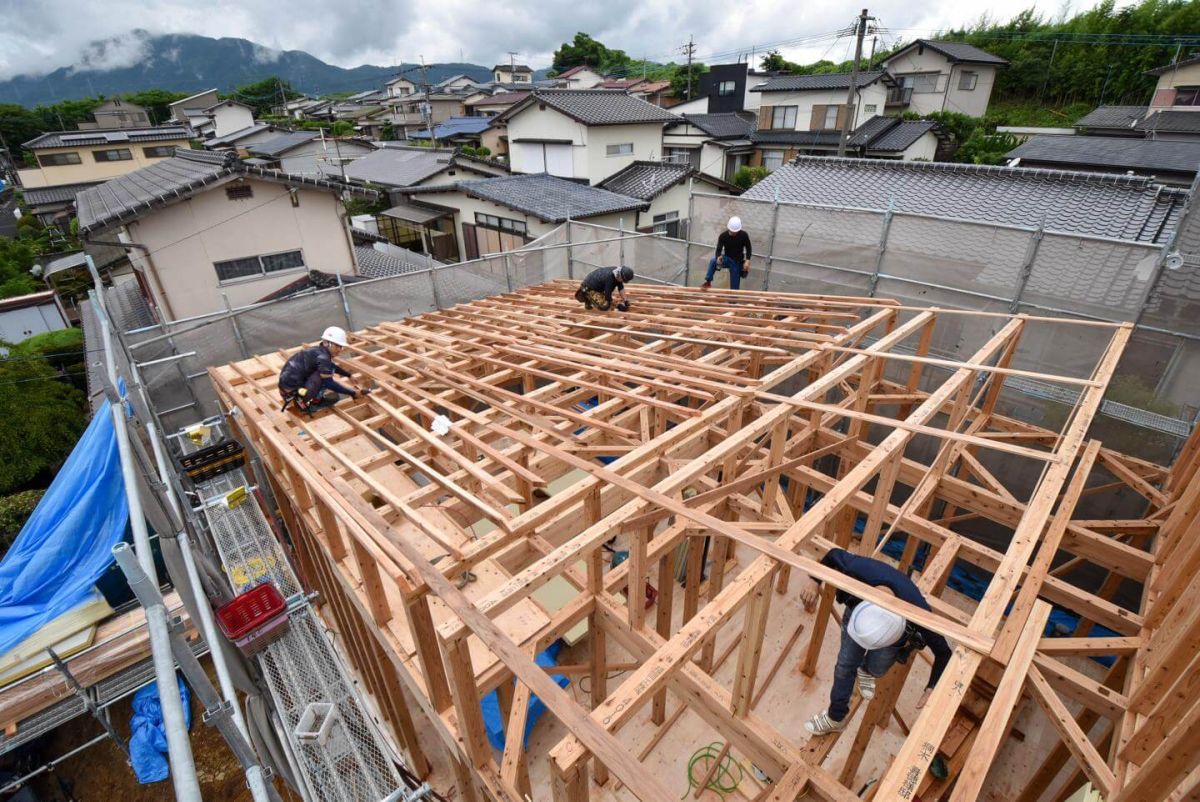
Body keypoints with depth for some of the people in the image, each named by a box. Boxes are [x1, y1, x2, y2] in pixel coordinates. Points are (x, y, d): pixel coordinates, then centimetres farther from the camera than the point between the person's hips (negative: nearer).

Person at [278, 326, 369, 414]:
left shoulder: (318, 351, 10)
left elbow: (332, 366, 32)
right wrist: (352, 393, -18)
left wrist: (349, 375, 37)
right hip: (293, 391, -10)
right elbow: (329, 383, -22)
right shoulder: (322, 356, -19)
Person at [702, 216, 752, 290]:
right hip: (727, 259, 0)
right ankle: (708, 283, -25)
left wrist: (747, 260, -18)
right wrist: (718, 257, -39)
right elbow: (719, 249, -15)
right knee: (713, 261, -32)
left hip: (737, 262, 0)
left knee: (734, 286, 0)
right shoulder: (723, 236, -14)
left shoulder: (744, 235, -14)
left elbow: (749, 248, -2)